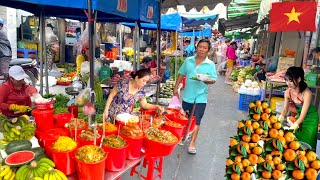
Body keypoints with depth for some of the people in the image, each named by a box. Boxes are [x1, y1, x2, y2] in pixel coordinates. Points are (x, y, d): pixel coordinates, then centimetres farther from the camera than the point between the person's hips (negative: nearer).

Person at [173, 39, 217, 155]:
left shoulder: (210, 64, -5)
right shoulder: (188, 60, 3)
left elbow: (214, 80, -9)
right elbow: (181, 74, 8)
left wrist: (205, 80, -31)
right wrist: (176, 88, 6)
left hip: (200, 97, -3)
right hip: (187, 95, 3)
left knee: (196, 121, -1)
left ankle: (192, 143, 6)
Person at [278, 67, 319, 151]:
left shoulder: (307, 93, -32)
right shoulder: (288, 92, -17)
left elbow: (303, 116, -33)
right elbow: (285, 109, -9)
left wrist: (292, 127, -43)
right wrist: (279, 121, -24)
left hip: (310, 119, -4)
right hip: (298, 116, 4)